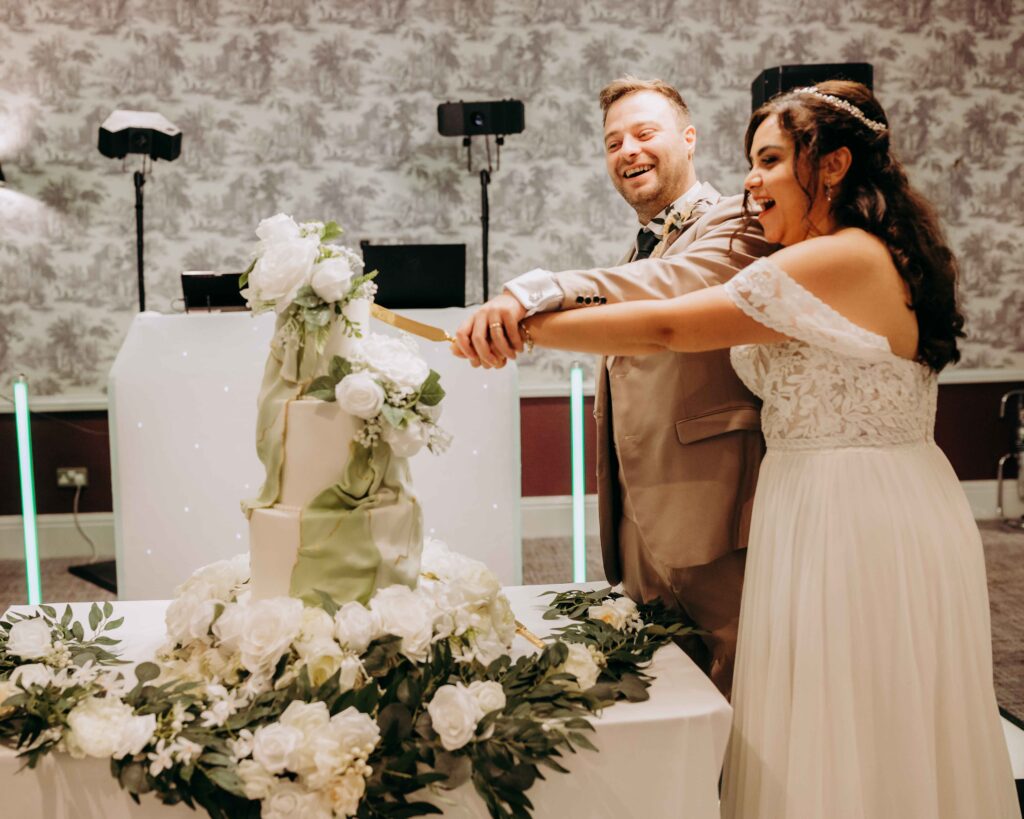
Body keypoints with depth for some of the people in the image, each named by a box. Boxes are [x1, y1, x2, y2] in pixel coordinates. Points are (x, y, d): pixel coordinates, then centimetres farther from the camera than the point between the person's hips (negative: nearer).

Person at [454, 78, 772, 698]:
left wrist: (536, 292, -43)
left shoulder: (733, 223, -7)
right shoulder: (641, 251, 21)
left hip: (711, 516, -8)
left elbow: (680, 284, -31)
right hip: (640, 525, 8)